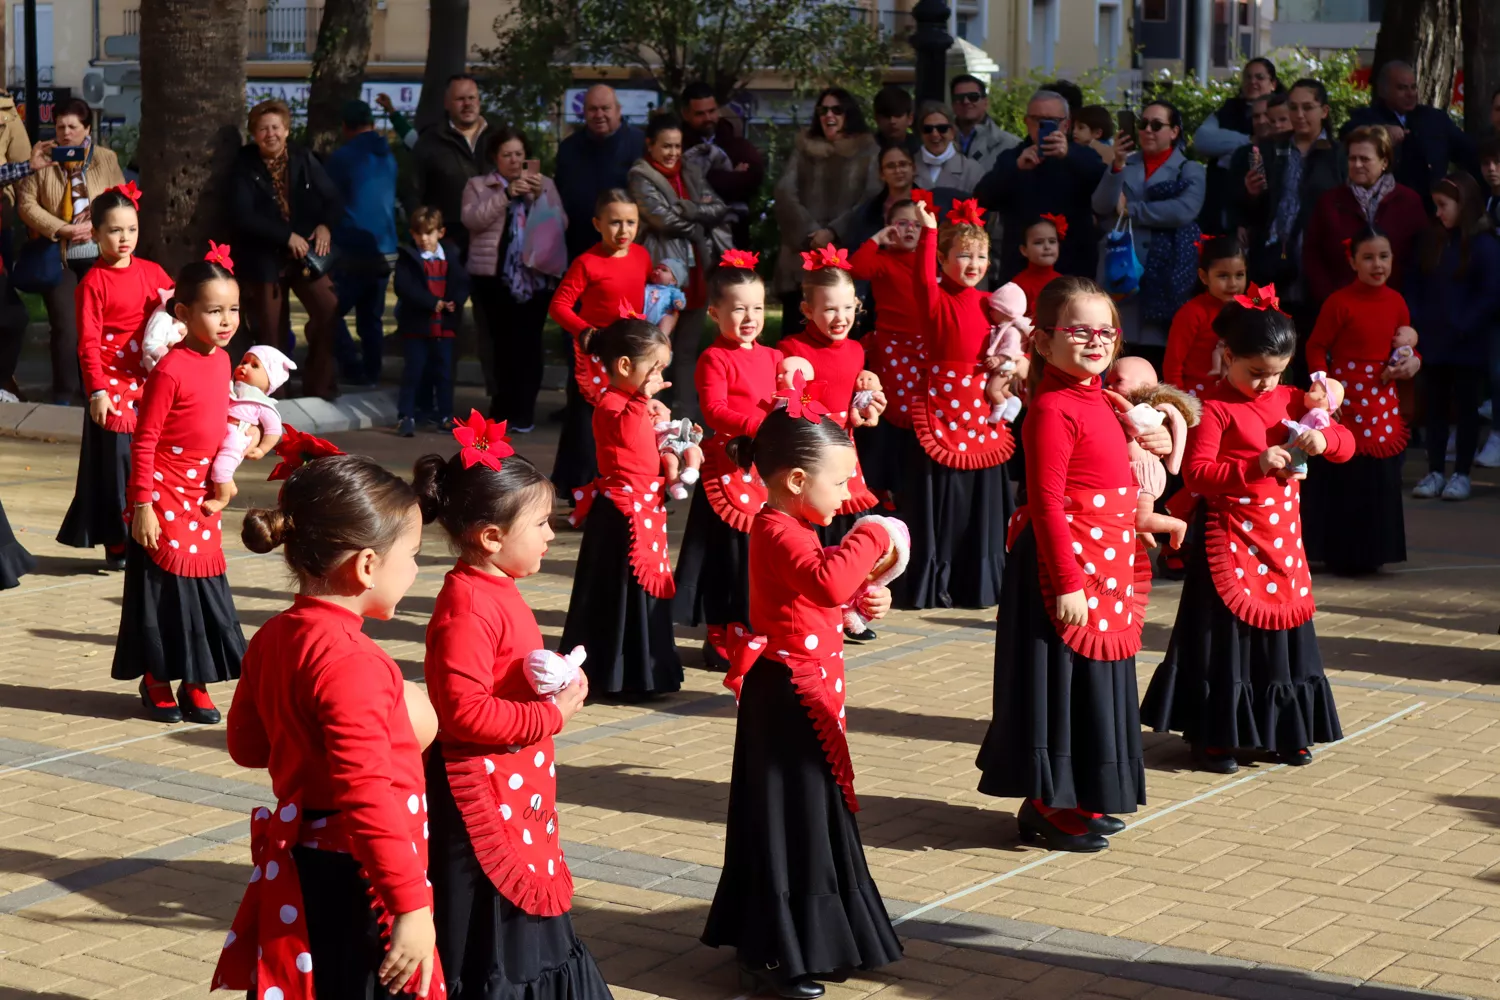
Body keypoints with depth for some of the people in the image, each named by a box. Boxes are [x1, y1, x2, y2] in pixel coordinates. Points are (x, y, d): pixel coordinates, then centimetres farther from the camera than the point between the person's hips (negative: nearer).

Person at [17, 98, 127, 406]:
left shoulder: (106, 159, 5)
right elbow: (26, 203, -4)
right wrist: (62, 229, -15)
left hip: (98, 255, 1)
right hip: (58, 257, -1)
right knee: (65, 326, -5)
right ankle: (64, 395, 3)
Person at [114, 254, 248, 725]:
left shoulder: (222, 360, 3)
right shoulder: (170, 370, -19)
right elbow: (143, 442, -16)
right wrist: (141, 505, -17)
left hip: (203, 497, 7)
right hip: (165, 497, -7)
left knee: (202, 587, 10)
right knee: (164, 584, 2)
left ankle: (195, 685, 21)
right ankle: (156, 682, 17)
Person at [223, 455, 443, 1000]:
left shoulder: (275, 636, 6)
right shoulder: (351, 664, -23)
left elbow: (247, 744, 19)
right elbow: (366, 795, -28)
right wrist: (411, 904, -26)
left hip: (300, 871, 9)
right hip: (354, 886, -9)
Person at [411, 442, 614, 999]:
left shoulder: (496, 592, 9)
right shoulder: (467, 608, -23)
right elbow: (465, 711, -28)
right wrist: (551, 716, -20)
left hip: (518, 791, 10)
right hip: (482, 792, -10)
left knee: (524, 924, 20)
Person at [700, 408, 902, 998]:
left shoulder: (788, 530, 13)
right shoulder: (781, 533, -21)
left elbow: (820, 598, 24)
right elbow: (827, 581, -40)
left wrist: (863, 601, 6)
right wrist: (872, 538, -27)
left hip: (804, 693, 11)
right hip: (789, 698, -11)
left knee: (810, 816, 18)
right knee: (788, 821, -3)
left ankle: (803, 940, 30)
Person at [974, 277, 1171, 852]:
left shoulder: (1093, 401, 11)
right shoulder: (1053, 409, -17)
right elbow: (1046, 503, -21)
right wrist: (1068, 582, -23)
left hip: (1105, 568, 10)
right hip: (1069, 567, -10)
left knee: (1096, 679, 16)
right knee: (1064, 680, -2)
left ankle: (1082, 801, 28)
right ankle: (1048, 809, 10)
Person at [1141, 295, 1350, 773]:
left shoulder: (1290, 400, 9)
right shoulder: (1215, 408, -10)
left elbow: (1347, 445, 11)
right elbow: (1196, 473, -18)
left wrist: (1323, 438, -12)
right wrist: (1255, 466, -28)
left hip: (1283, 538, 6)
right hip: (1230, 541, -6)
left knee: (1283, 630, 12)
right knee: (1226, 631, 0)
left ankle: (1285, 731, 24)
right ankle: (1213, 736, 9)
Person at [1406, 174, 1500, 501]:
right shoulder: (1432, 241, 7)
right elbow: (1413, 282, 10)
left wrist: (1464, 326, -15)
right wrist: (1416, 320, -1)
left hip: (1467, 347, -5)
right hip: (1432, 344, 5)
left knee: (1465, 409, 4)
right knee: (1435, 408, 10)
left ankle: (1461, 475, 11)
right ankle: (1435, 472, 17)